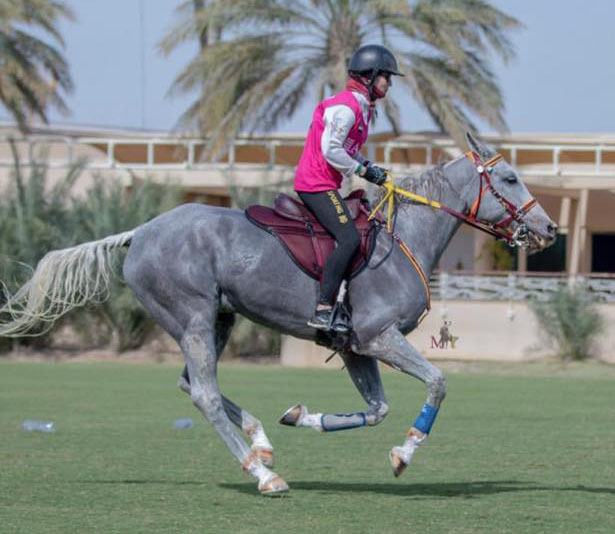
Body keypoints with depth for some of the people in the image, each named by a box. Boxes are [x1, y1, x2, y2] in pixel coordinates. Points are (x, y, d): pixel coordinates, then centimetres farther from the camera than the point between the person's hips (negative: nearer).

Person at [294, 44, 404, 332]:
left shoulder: (361, 107, 16)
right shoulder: (345, 107, -17)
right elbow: (331, 150, -23)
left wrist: (370, 167, 9)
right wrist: (363, 170, -14)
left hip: (325, 184, 11)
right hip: (317, 184, -11)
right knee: (349, 238, -22)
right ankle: (323, 311, -26)